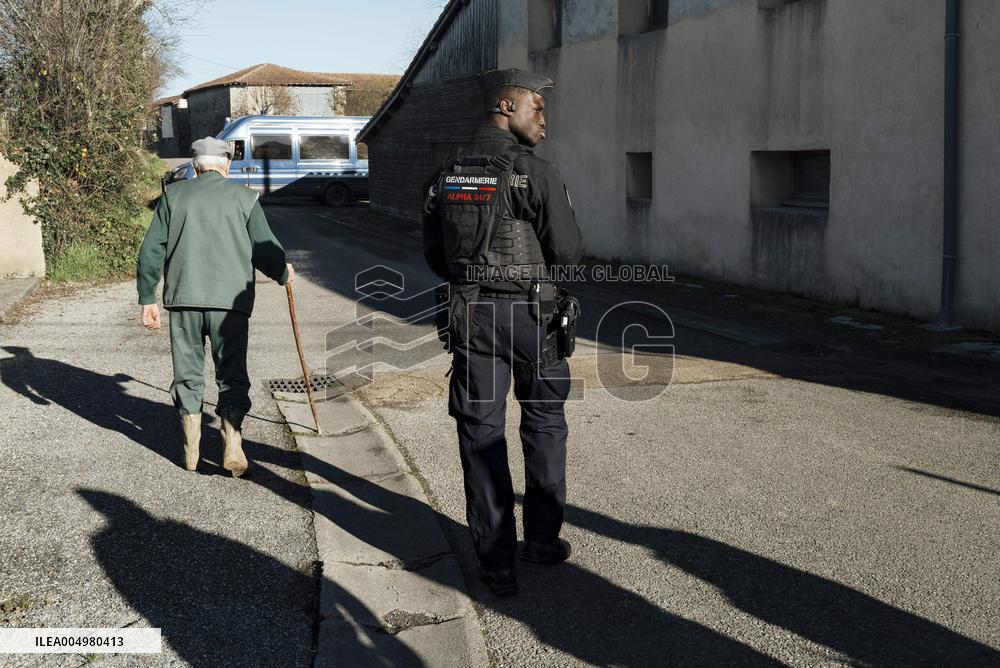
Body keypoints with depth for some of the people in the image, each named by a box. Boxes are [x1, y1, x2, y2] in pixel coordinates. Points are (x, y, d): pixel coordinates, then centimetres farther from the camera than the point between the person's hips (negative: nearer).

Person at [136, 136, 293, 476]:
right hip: (231, 301, -1)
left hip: (183, 299, 2)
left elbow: (151, 251, 4)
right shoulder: (244, 197, 4)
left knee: (188, 374, 13)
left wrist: (147, 299, 10)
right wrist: (283, 272, 22)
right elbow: (265, 250, 1)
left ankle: (190, 451, 20)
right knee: (232, 375, 7)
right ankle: (232, 445, -4)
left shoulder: (174, 194, 8)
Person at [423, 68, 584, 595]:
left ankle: (495, 562, 10)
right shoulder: (536, 173, -11)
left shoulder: (446, 175, 6)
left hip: (467, 314, 4)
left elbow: (434, 256, 10)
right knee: (544, 420, 17)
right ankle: (542, 537, 24)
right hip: (529, 313, -4)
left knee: (480, 432, 7)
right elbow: (569, 251, -8)